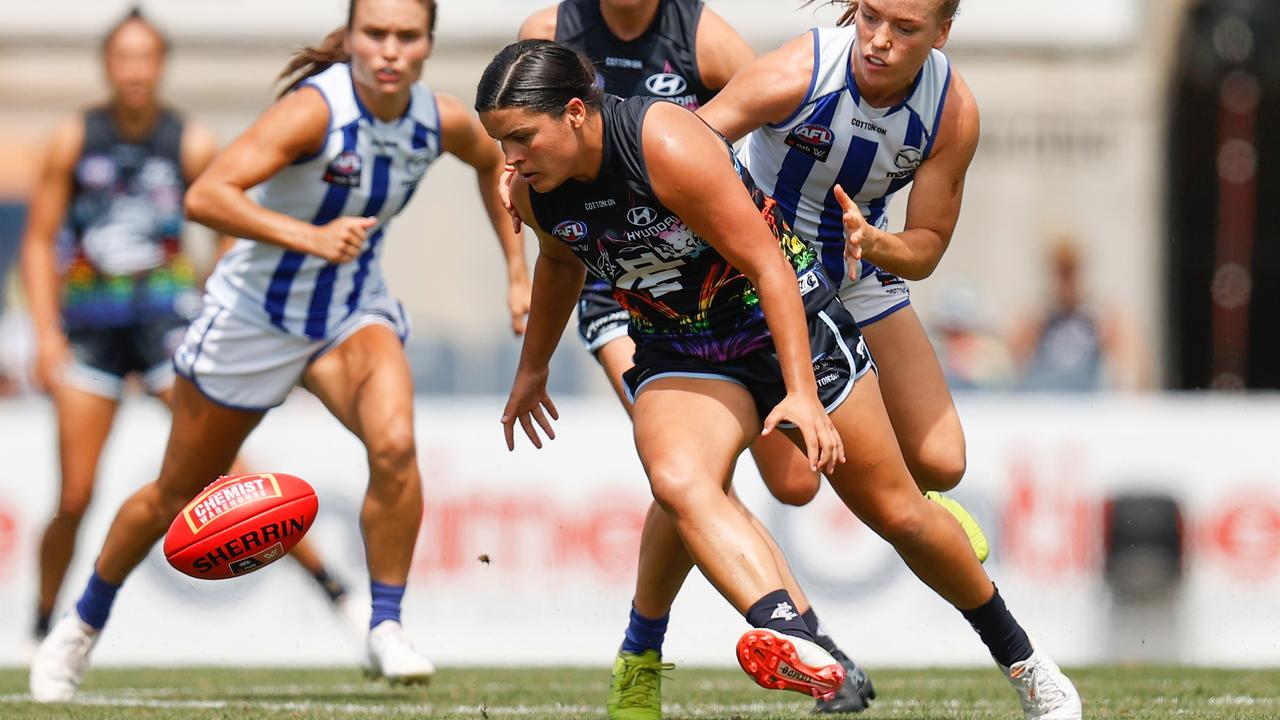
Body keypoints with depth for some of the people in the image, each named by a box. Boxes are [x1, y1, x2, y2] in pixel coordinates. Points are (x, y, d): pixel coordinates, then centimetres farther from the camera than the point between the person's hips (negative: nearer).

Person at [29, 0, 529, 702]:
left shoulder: (443, 122, -11)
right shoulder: (314, 110, -28)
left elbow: (492, 160, 16)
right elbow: (205, 196, -40)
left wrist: (516, 268, 10)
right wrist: (308, 237, -50)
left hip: (354, 314, 3)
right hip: (252, 318, -3)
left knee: (394, 443, -28)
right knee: (176, 494, 12)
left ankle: (386, 629, -14)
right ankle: (83, 623, 37)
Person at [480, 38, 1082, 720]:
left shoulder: (669, 146, -30)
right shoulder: (533, 194, -10)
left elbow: (767, 263, -26)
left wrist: (802, 394, -30)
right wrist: (532, 368, 27)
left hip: (790, 320, -4)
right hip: (679, 353, 4)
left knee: (898, 513, 7)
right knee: (677, 480, -31)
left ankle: (1016, 654, 30)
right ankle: (788, 636, -51)